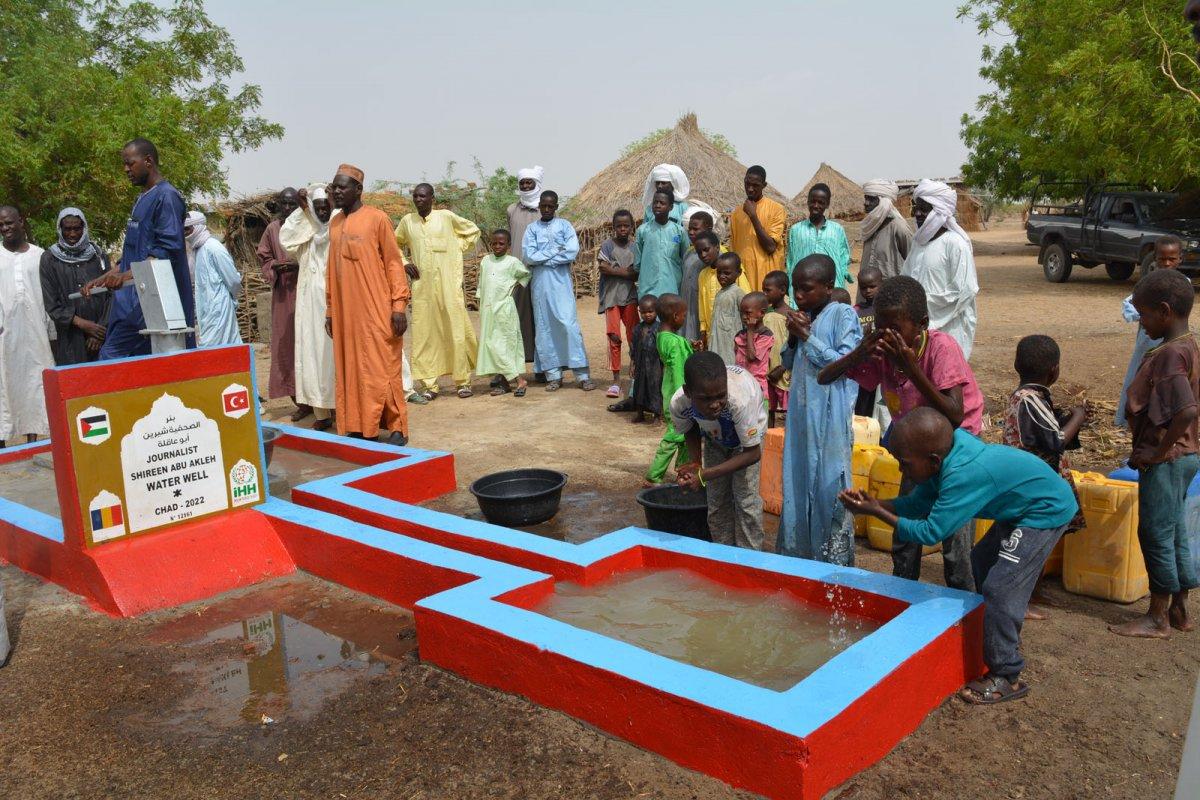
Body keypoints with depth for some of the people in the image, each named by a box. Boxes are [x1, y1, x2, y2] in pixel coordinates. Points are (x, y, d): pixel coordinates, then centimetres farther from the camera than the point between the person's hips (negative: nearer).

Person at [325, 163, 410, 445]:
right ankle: (358, 428, 14)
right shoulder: (334, 223, 13)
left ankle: (397, 428, 6)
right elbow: (332, 269, 17)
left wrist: (399, 305, -12)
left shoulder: (377, 218, -4)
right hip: (345, 313, 6)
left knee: (383, 369, -2)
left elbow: (393, 262, -6)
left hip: (377, 311, -6)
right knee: (350, 371, 6)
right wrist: (330, 310, 15)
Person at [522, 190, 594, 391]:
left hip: (561, 282, -2)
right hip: (540, 284, 2)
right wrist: (556, 250, -7)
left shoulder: (564, 226, 5)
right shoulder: (532, 229, 9)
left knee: (569, 325, -8)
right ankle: (553, 375, 10)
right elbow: (528, 256, -4)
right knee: (545, 328, 3)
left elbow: (572, 252, -10)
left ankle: (582, 375, -6)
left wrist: (543, 257, -8)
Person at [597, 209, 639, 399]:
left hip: (630, 297, 2)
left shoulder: (635, 247, 8)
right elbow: (603, 267, -11)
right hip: (611, 297, -2)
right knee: (614, 338, -4)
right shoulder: (608, 244, 1)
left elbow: (637, 275, 1)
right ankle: (616, 380, 2)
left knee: (634, 337, -1)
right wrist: (626, 272, -9)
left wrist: (615, 270, -12)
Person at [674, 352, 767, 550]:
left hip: (747, 431, -3)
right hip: (714, 436, 3)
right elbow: (690, 430, -8)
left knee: (746, 497, -10)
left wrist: (704, 475, -38)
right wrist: (695, 463, -25)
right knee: (717, 500, 1)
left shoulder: (740, 398, -46)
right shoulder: (678, 403, -35)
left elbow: (753, 453, -33)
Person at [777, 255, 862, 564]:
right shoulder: (804, 316, 11)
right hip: (801, 412, 7)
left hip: (830, 418, -7)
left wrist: (807, 336, -15)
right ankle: (797, 552, 25)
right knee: (797, 483, 13)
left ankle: (835, 560, 8)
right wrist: (793, 338, -2)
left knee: (829, 485, -3)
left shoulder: (843, 314, -9)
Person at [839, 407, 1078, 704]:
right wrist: (873, 503, -16)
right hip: (1024, 505, 10)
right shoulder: (945, 455, -9)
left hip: (1046, 511, -10)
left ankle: (1007, 676, 2)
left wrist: (877, 512, -26)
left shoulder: (963, 474, -36)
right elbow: (917, 503, -2)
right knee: (981, 562, 23)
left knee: (999, 589, -12)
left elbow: (930, 532, -32)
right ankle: (1003, 637, 41)